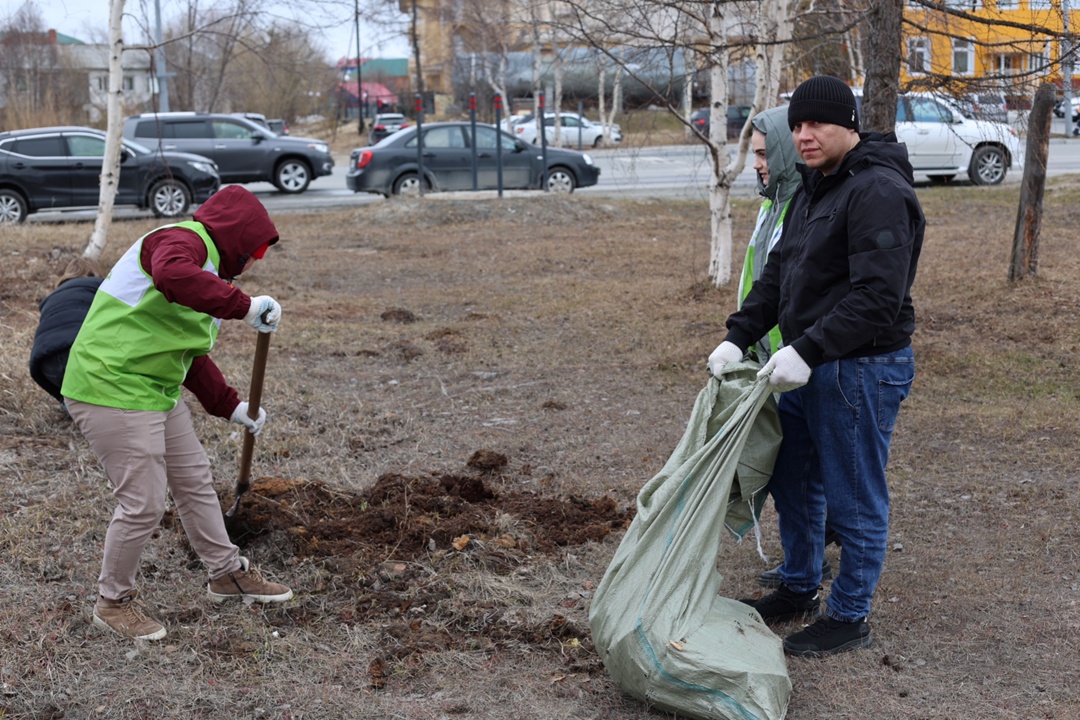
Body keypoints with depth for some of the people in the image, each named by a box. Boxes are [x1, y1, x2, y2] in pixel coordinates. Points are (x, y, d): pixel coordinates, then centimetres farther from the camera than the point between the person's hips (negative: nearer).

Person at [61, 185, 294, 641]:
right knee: (143, 503, -5)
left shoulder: (207, 267, 19)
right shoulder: (184, 240, -14)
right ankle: (112, 603, 16)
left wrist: (229, 406, 22)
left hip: (157, 393, 11)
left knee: (195, 482, 18)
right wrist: (243, 305, -37)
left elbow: (191, 357, 26)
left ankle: (227, 574, 35)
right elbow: (173, 276, -42)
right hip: (112, 393, -11)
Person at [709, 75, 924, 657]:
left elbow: (877, 297, -27)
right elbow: (779, 271, 15)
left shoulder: (878, 191, -19)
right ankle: (799, 590, 38)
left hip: (862, 369, -10)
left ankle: (849, 617, 17)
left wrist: (808, 350, -29)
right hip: (808, 366, 10)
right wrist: (738, 337, 5)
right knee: (793, 484, 20)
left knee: (853, 500, 2)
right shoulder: (814, 188, 13)